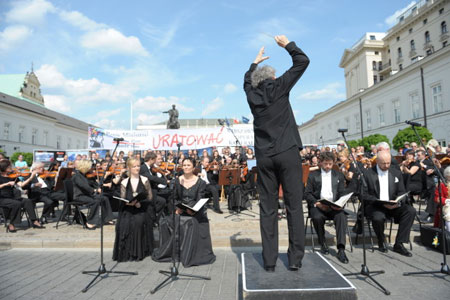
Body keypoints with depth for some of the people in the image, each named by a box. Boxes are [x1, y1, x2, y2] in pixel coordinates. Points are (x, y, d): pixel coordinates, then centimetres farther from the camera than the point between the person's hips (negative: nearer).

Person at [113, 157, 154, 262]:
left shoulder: (145, 180, 6)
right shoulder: (124, 182, 9)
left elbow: (149, 198, 2)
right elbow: (122, 200, 5)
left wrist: (140, 203, -17)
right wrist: (129, 203, -17)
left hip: (141, 211, -1)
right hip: (127, 212, 1)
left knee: (139, 221, -29)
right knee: (124, 224, -26)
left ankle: (140, 252, -10)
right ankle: (127, 252, -6)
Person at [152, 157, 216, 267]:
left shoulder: (200, 183, -1)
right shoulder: (177, 181, 8)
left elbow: (199, 201, -5)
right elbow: (175, 198, 9)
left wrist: (191, 209, -24)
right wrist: (177, 208, -11)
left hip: (195, 212, -3)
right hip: (181, 211, 3)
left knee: (192, 224, -33)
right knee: (166, 222, -22)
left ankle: (191, 256, -16)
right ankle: (167, 251, -2)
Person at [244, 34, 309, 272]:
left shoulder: (252, 94, 11)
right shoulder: (279, 87, 3)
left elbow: (247, 79, 35)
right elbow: (302, 61, 11)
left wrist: (256, 62, 44)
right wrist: (287, 44, 24)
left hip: (264, 156, 3)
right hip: (287, 152, -3)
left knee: (267, 208, 4)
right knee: (294, 205, 2)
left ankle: (269, 261, 7)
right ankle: (295, 259, 5)